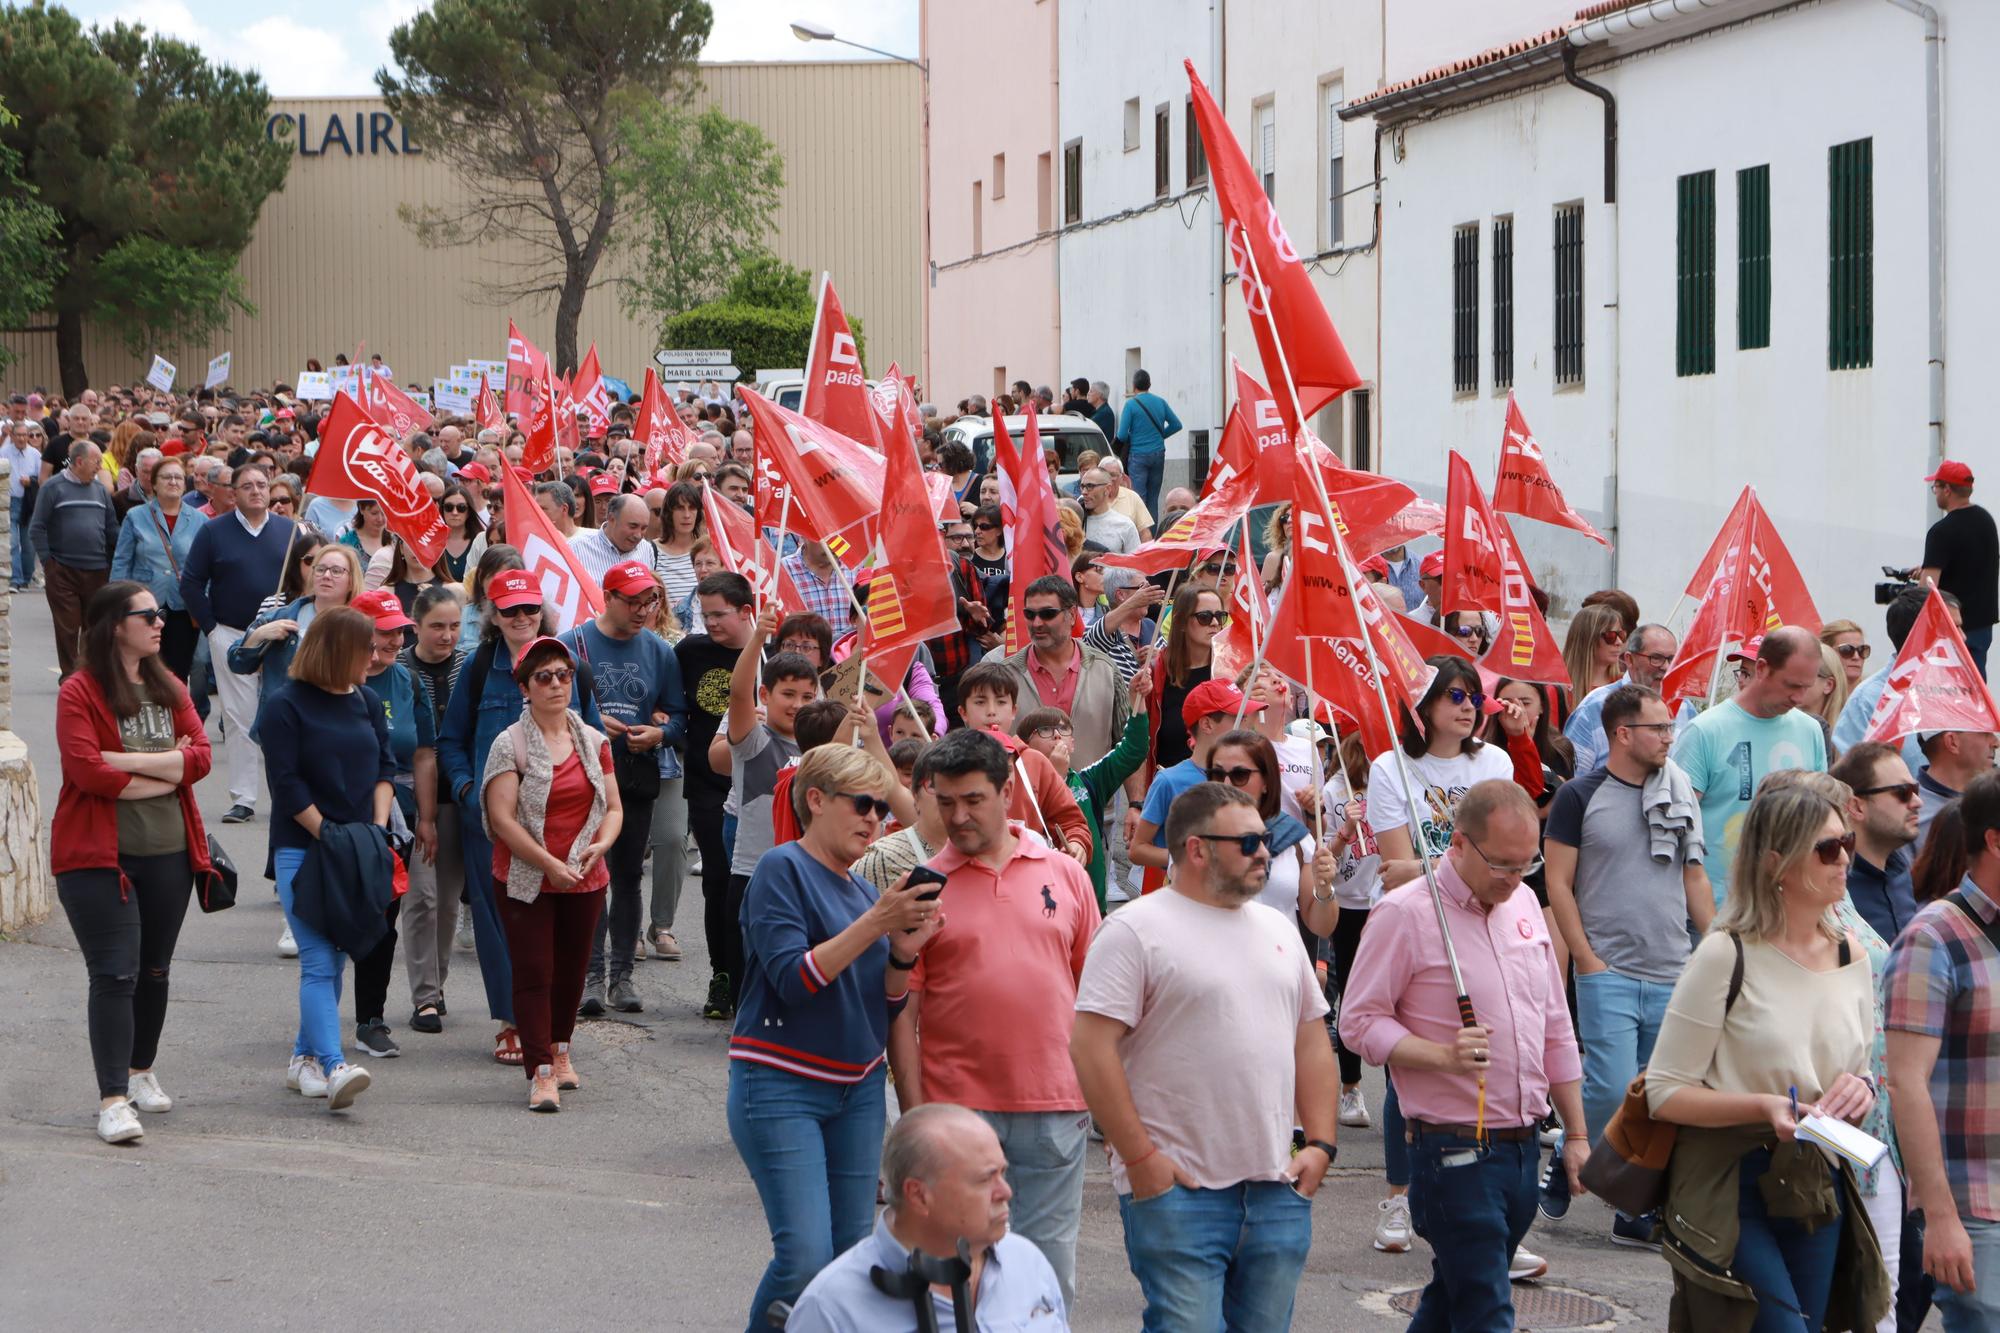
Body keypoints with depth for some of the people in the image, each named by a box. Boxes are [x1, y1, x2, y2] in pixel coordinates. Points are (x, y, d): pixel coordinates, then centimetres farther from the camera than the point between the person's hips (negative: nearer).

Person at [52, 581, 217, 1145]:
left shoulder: (169, 689, 11)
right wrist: (167, 771, -10)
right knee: (115, 974, -10)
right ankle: (113, 1100, -10)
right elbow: (88, 771, -19)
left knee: (154, 970, 16)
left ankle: (140, 1072, 34)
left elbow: (201, 756, -2)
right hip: (99, 855, -6)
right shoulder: (79, 693, -8)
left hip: (168, 853, 6)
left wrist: (128, 761, -15)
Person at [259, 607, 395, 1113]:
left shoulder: (367, 702, 11)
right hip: (302, 848, -6)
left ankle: (304, 1058, 22)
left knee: (334, 959, 10)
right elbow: (286, 783, -10)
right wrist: (328, 836, -13)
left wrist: (378, 827, -1)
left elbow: (385, 766, 13)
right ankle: (332, 1069, -23)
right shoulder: (286, 706, -7)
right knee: (319, 962, -13)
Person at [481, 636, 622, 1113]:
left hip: (585, 878, 5)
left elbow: (613, 807, 9)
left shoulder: (593, 742, 8)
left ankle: (559, 1049, 34)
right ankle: (541, 1072, -8)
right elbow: (502, 818, -14)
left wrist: (601, 844, -12)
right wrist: (549, 863, -19)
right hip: (525, 880, -4)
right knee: (533, 971, -7)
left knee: (572, 968, 14)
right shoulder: (510, 744, -7)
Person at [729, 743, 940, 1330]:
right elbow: (793, 979, -18)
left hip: (858, 1088, 7)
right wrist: (875, 923, -23)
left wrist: (904, 953, -7)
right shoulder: (783, 869, -7)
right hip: (782, 1085, -7)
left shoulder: (865, 890, 13)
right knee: (806, 1259, -14)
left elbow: (886, 1004, 12)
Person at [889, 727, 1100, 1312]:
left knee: (1050, 1272, 7)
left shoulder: (1065, 874, 6)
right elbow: (903, 1010, 0)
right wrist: (915, 1111, -6)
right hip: (956, 1110, -1)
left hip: (1055, 1109, 1)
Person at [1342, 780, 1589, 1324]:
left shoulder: (1523, 904, 11)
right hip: (1454, 1151, -7)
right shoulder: (1405, 913, -11)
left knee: (1451, 1299, 16)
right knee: (1484, 1312, -7)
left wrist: (1576, 1135, 17)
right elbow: (1359, 1022, -10)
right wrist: (1443, 1056, -23)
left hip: (1523, 1145, 7)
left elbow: (1556, 1028, 18)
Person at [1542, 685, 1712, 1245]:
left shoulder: (1678, 795, 12)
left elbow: (1695, 878, 17)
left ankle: (1637, 1213, 12)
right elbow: (1558, 884, -3)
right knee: (1613, 1088, -14)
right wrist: (1587, 959, -8)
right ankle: (1562, 1174, 10)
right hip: (1609, 973, -5)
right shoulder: (1580, 796, -3)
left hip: (1673, 976, 5)